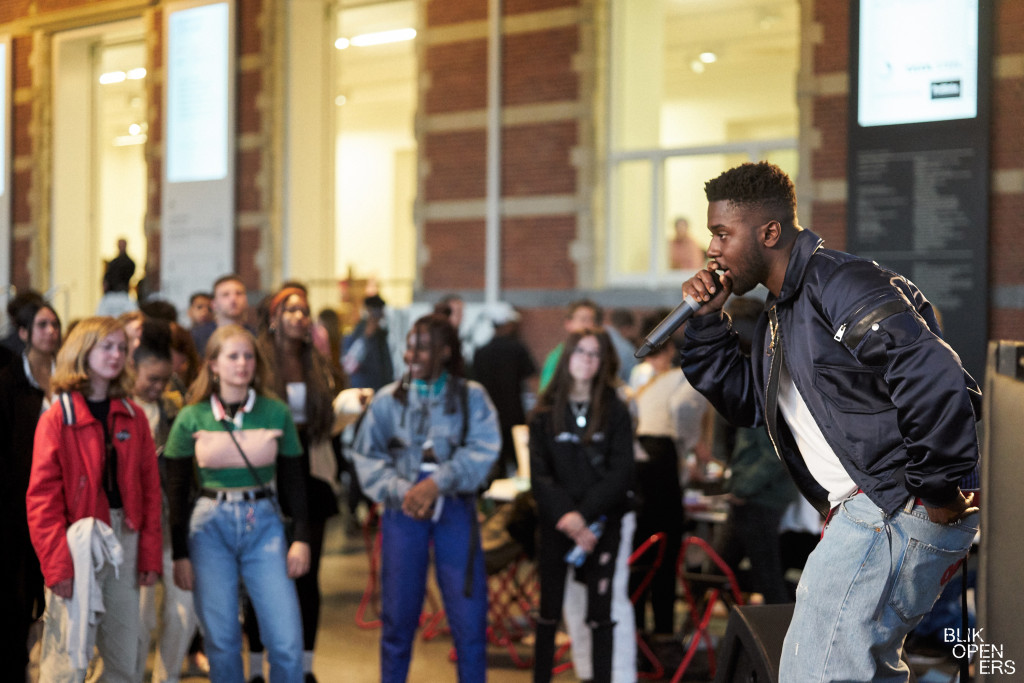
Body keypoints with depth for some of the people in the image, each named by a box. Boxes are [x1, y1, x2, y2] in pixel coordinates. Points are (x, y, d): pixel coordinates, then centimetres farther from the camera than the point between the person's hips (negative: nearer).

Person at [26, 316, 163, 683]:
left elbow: (150, 488, 11)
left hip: (124, 542, 5)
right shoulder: (58, 417, -4)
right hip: (79, 543, -5)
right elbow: (42, 497, -8)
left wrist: (150, 554, 3)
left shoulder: (133, 417, 11)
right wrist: (56, 564, -15)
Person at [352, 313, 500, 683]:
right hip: (403, 513, 1)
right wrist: (400, 491, -14)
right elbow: (368, 456, 2)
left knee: (469, 611, -2)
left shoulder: (471, 397, 2)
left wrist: (438, 482, -21)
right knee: (398, 614, 6)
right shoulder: (388, 399, 4)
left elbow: (483, 449, -10)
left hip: (455, 509, -1)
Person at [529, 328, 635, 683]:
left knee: (600, 614, 0)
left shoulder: (616, 412, 2)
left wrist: (582, 515, -15)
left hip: (601, 524, -1)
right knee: (549, 611, 5)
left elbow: (620, 474, -4)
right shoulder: (545, 412, 5)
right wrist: (566, 515, -16)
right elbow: (539, 474, -1)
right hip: (555, 524, 1)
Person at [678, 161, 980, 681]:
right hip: (866, 513, 11)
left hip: (897, 506, -11)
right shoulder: (780, 315, 18)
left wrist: (938, 491, -20)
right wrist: (707, 322, 11)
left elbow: (935, 379, -25)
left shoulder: (840, 284, -15)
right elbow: (745, 402, 23)